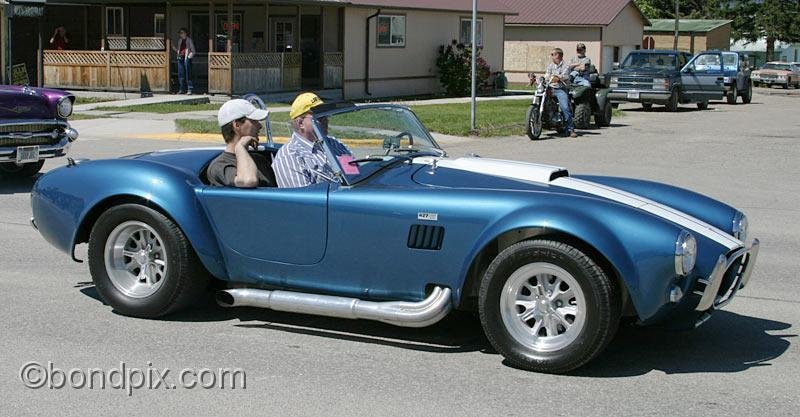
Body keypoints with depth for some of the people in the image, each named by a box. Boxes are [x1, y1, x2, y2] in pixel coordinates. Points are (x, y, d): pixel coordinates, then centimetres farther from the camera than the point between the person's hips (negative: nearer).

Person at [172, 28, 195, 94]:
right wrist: (174, 47, 3)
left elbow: (193, 51, -2)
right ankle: (182, 89, 13)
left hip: (186, 59, -6)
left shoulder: (189, 40, -1)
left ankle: (189, 90, -6)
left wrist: (189, 56, -13)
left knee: (188, 75, -7)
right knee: (180, 74, 6)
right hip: (180, 58, 6)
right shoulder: (179, 40, 16)